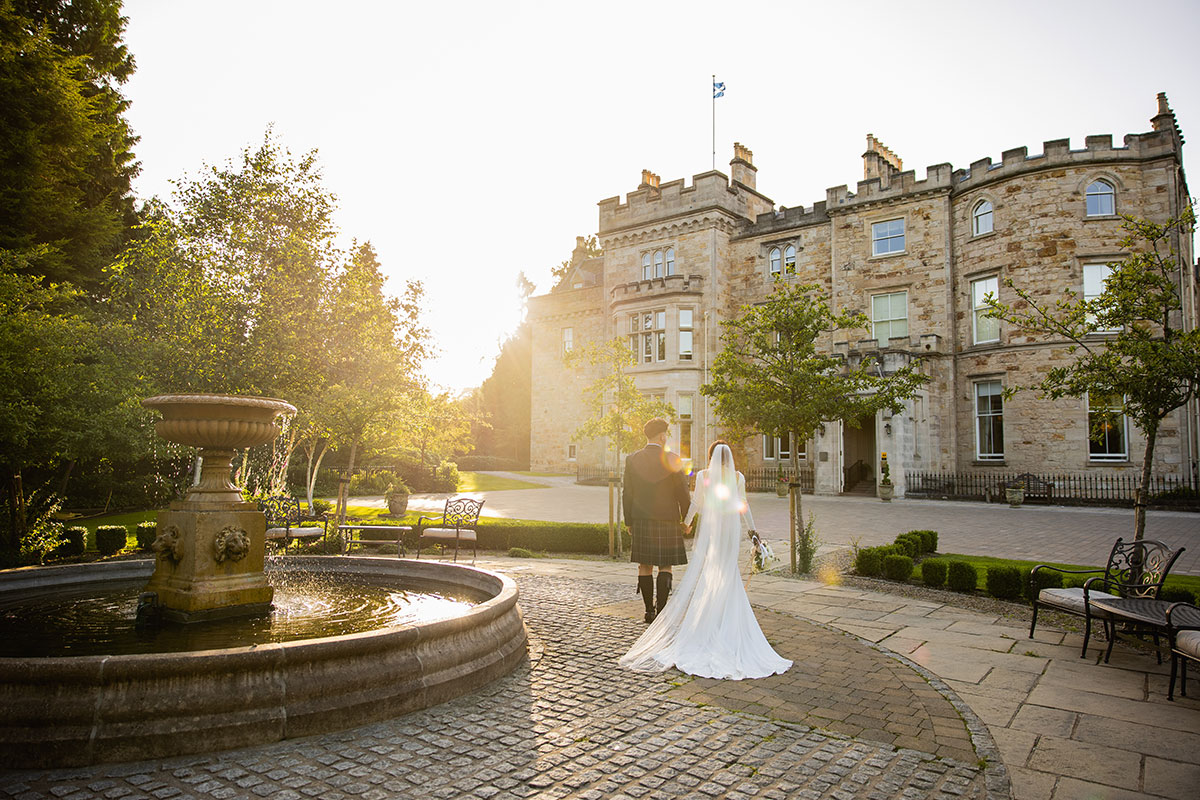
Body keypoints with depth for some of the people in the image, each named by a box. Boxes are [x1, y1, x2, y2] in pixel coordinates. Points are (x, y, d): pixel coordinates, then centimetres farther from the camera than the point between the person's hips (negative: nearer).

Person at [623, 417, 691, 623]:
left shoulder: (632, 460, 0)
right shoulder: (672, 460, -9)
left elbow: (627, 495, 3)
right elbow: (683, 493, -5)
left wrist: (629, 521, 12)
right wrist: (687, 520, 7)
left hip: (641, 521, 3)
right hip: (667, 521, -2)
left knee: (644, 566, 10)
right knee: (665, 566, 7)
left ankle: (649, 610, 13)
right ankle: (661, 608, 0)